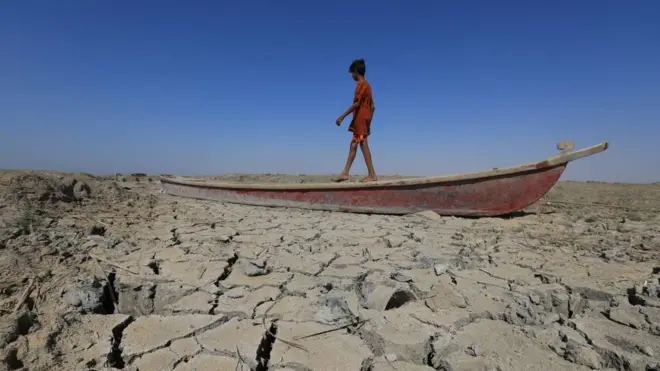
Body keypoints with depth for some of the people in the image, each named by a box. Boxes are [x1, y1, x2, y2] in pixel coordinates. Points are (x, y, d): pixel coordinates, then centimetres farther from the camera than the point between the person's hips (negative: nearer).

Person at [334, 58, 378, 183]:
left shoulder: (361, 84, -7)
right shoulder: (367, 85, 20)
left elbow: (357, 103, -18)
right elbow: (372, 106, 18)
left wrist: (342, 116, -18)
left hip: (360, 118, -9)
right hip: (364, 119, 9)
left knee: (363, 145, -10)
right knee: (353, 145, 7)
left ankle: (372, 174, -11)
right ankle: (345, 173, 9)